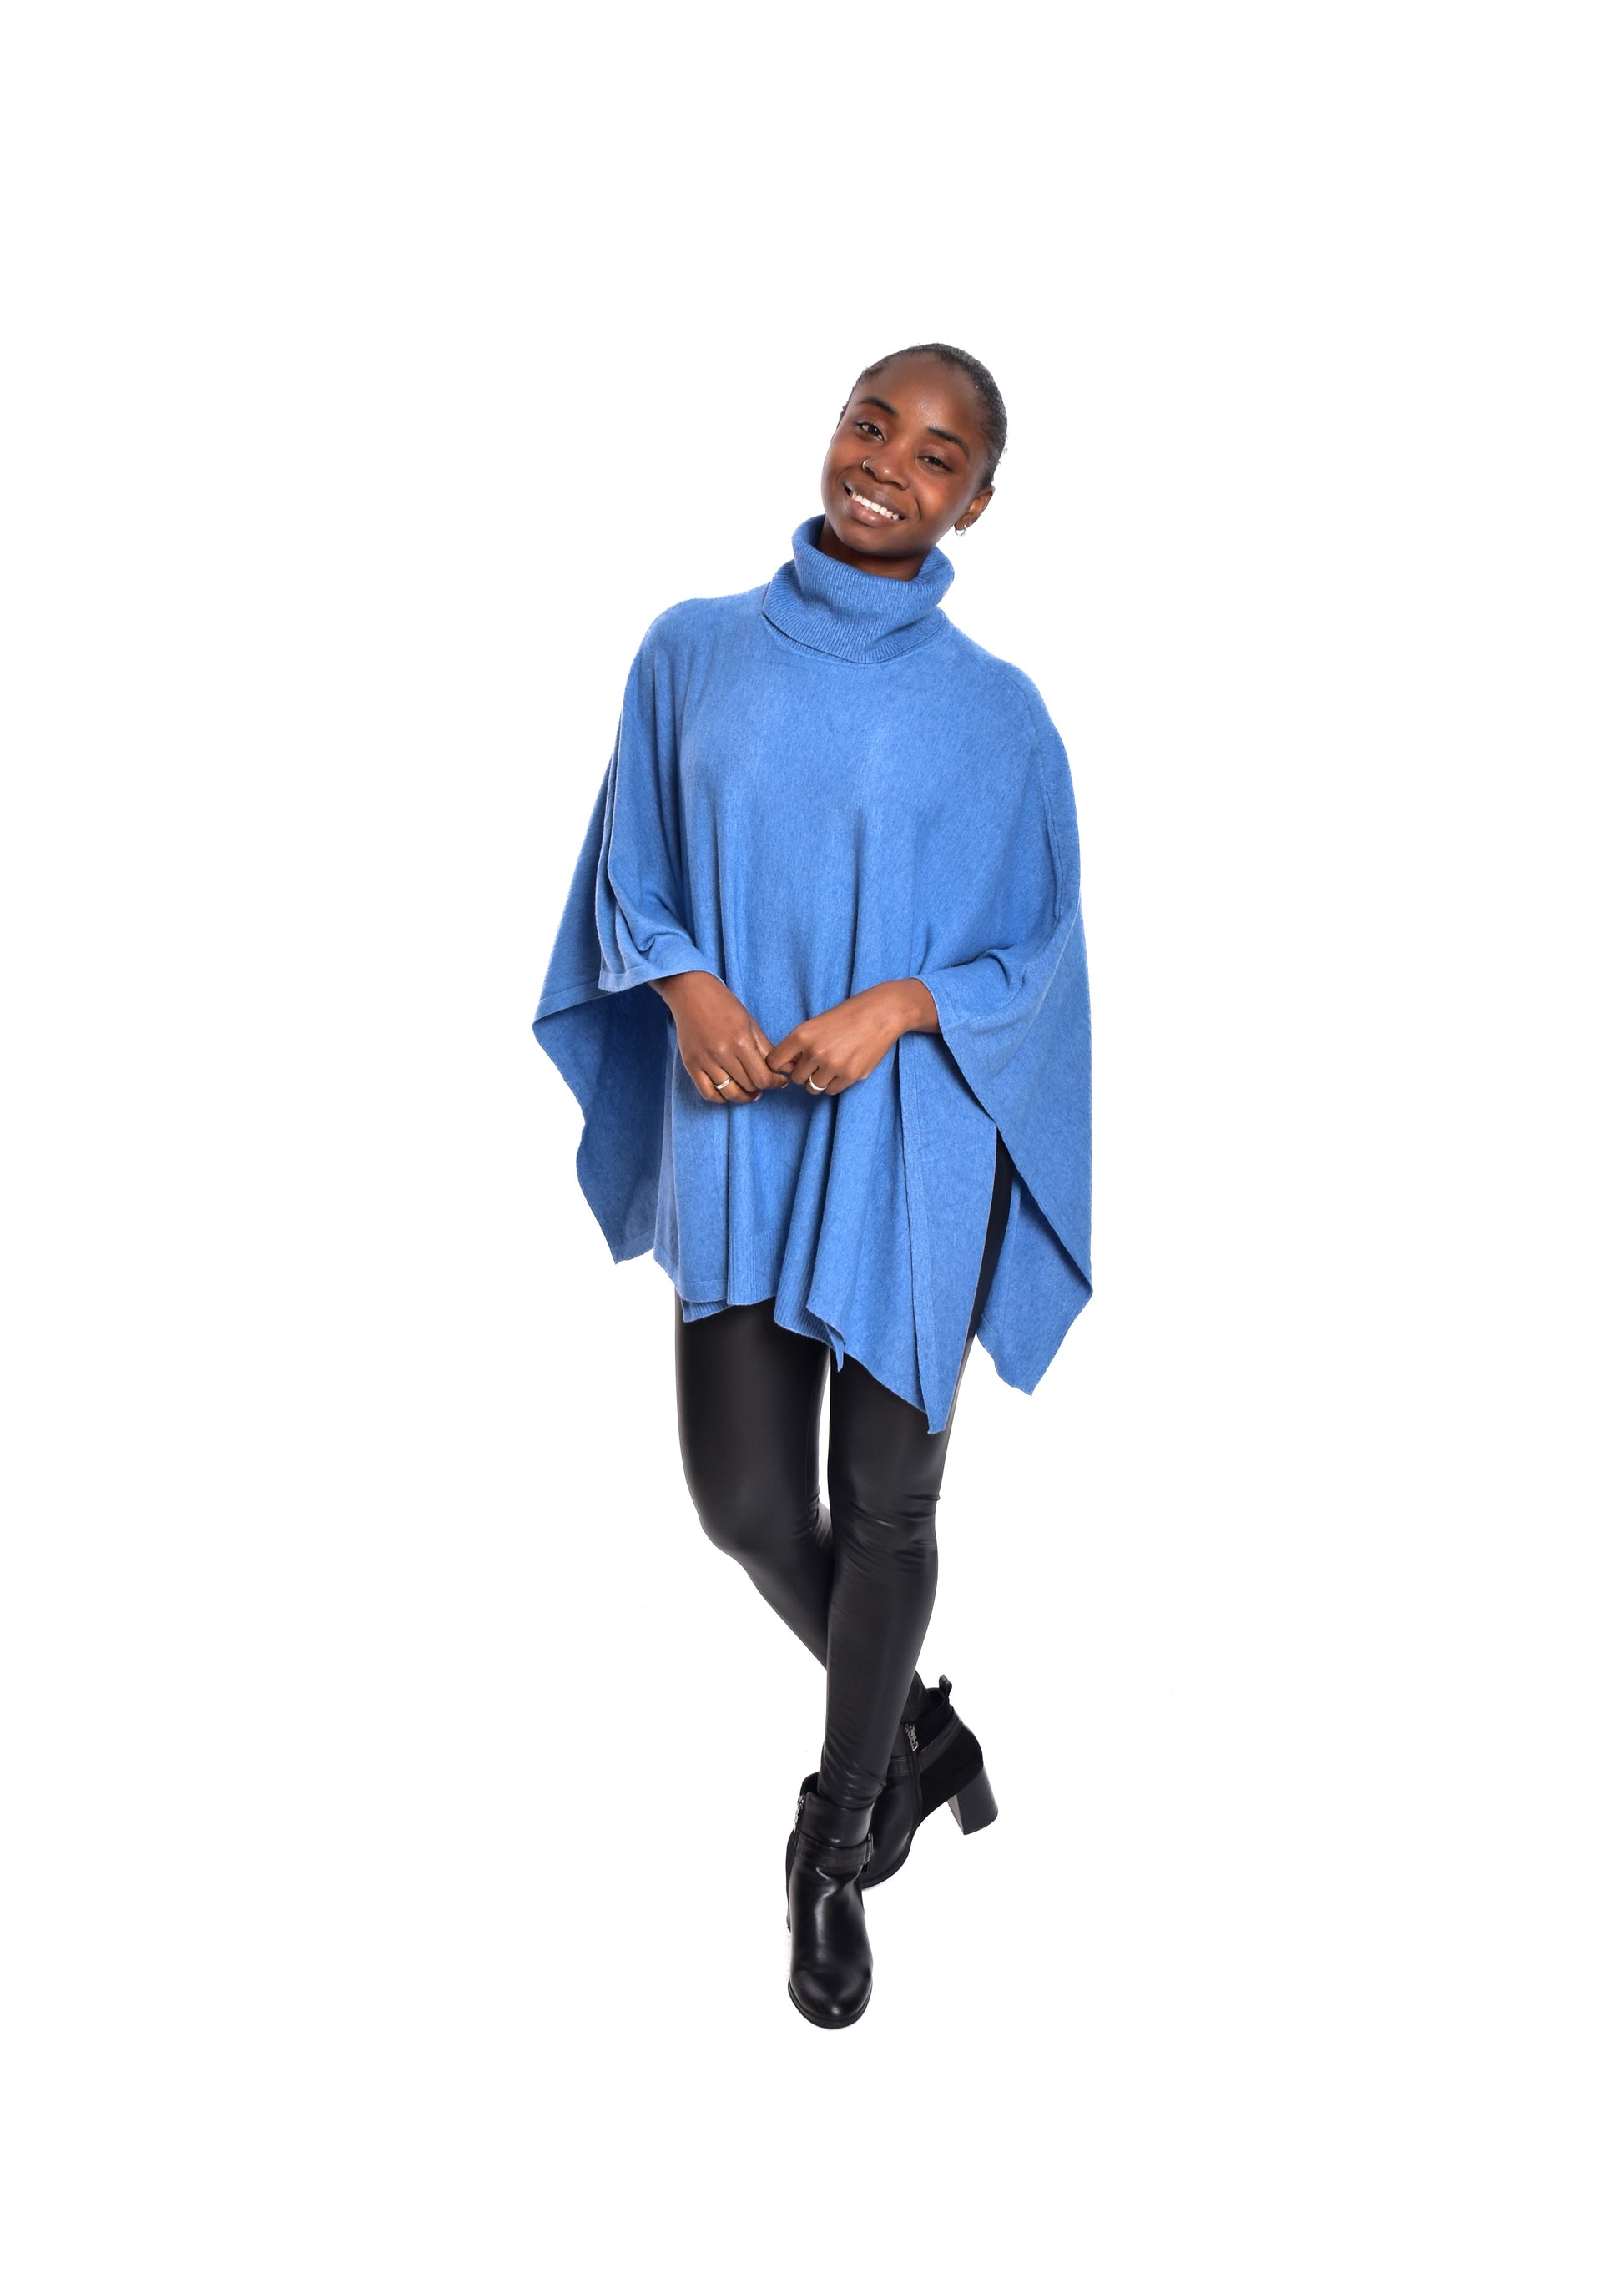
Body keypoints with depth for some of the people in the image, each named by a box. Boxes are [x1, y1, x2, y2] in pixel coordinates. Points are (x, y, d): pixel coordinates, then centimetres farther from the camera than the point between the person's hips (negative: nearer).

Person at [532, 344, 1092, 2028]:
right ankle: (912, 1726, 32)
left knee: (882, 1502, 4)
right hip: (738, 1142, 2)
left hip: (912, 1153, -1)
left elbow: (1039, 955, 2)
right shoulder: (693, 652, 5)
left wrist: (898, 1005, -16)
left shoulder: (999, 714, 0)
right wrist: (688, 987, -11)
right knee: (743, 1499, 1)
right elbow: (630, 880, 9)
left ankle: (837, 1852, 25)